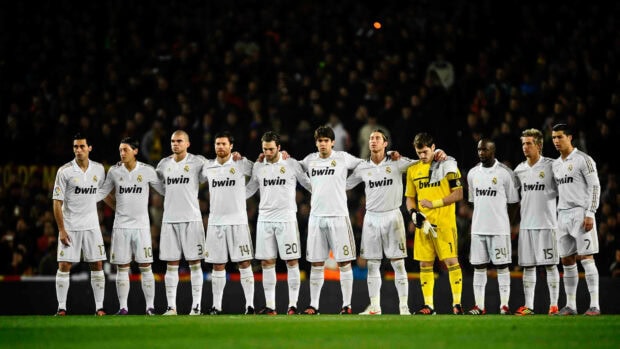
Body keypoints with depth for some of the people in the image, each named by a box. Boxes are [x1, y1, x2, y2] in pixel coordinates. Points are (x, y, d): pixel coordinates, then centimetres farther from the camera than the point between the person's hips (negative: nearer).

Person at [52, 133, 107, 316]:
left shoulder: (99, 169, 3)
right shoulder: (65, 171, -7)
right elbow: (57, 202, -7)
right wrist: (61, 230, -11)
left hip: (91, 225, 3)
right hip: (69, 227, -3)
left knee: (97, 265, 1)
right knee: (64, 266, -4)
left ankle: (99, 307, 6)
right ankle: (61, 307, 2)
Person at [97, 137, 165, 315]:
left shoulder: (147, 170, -1)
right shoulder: (114, 171, 4)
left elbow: (165, 190, 9)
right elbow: (103, 193, 16)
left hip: (141, 225, -2)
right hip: (121, 225, 2)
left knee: (145, 267, -3)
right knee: (122, 268, 2)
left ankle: (150, 306, 2)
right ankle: (123, 307, 7)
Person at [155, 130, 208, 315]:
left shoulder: (198, 162, -2)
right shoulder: (164, 164, 11)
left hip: (191, 218, -4)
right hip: (169, 219, 4)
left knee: (194, 263, -1)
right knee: (171, 264, 4)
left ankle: (196, 305, 1)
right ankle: (171, 306, 6)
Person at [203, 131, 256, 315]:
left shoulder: (241, 164, -1)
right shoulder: (208, 168, 9)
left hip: (237, 221, -3)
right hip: (215, 222, 3)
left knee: (244, 263, -5)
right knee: (218, 265, 6)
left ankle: (250, 304, -4)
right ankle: (216, 305, 10)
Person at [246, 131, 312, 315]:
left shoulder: (292, 164, -1)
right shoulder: (258, 166, 10)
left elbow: (311, 185, 6)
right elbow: (248, 190, 21)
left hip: (286, 219, -4)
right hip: (264, 218, 4)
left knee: (292, 262, -4)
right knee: (267, 263, 3)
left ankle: (293, 305, 0)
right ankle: (270, 306, 7)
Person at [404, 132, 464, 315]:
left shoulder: (447, 165, -3)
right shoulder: (413, 170, 13)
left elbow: (458, 194, -7)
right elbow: (410, 197, 20)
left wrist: (434, 203, -13)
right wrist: (413, 212, -1)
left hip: (444, 223, -5)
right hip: (423, 224, 5)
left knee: (451, 261, -9)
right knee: (425, 264, 5)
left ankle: (457, 303, -5)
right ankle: (428, 305, 11)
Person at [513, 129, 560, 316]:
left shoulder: (551, 166, -4)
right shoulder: (519, 169, 11)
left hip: (547, 223, -5)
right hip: (526, 223, 5)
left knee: (551, 265, -3)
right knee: (528, 266, 5)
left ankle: (553, 305, 0)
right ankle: (528, 306, 8)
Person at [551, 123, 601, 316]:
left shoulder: (583, 160, -7)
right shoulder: (556, 164, 16)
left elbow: (595, 187, -11)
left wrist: (590, 213, -18)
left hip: (580, 212, -8)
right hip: (563, 214, 8)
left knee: (585, 257, -11)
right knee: (567, 261, 7)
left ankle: (595, 305, -11)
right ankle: (570, 305, 13)